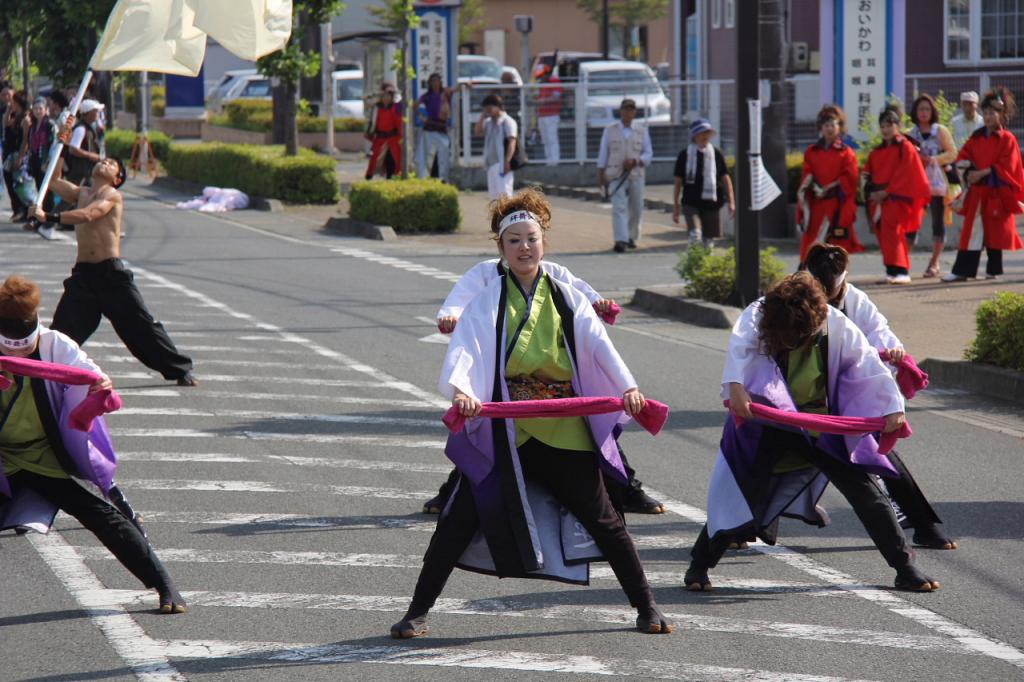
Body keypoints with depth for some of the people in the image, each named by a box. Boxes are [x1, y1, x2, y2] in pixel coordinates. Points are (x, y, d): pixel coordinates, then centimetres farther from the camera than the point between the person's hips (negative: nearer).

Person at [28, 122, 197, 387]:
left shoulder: (112, 196, -4)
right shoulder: (81, 193, 18)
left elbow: (86, 216, -20)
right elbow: (54, 180, 13)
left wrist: (48, 217, -26)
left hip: (112, 273, -6)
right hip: (83, 273, 6)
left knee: (142, 325, -4)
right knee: (63, 330, -3)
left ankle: (181, 370, 3)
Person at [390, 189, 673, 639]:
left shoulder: (567, 299, 7)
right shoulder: (487, 302, 2)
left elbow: (598, 343, -8)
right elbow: (464, 348, -14)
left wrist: (626, 386, -26)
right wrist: (460, 389, -36)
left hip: (564, 433, 1)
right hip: (501, 433, -1)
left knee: (602, 520, 6)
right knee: (461, 519, -4)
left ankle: (646, 606, 16)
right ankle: (418, 612, 5)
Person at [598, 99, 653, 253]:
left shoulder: (642, 131, 9)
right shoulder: (610, 130, 6)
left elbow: (648, 154, 7)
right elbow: (603, 153, 8)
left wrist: (634, 161, -11)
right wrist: (601, 173, 1)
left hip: (636, 175, 3)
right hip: (616, 176, -3)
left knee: (636, 209, 7)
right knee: (619, 207, -14)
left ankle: (631, 238, 26)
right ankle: (620, 240, -22)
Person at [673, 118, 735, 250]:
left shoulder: (716, 155, 6)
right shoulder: (685, 156, 2)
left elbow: (726, 179, 8)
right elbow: (678, 183, 7)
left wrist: (731, 202, 0)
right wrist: (676, 207, 7)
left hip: (711, 203, 2)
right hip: (691, 203, -2)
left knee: (709, 239, 5)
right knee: (695, 235, -23)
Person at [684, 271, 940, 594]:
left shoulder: (836, 325, -16)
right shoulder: (757, 316, -20)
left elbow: (868, 364, -13)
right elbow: (739, 345, -37)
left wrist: (892, 407, -22)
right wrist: (735, 386, -55)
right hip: (765, 422, -2)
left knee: (863, 490, 1)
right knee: (743, 494, -6)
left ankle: (906, 568, 8)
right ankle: (699, 565, 13)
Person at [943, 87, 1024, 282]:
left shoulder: (1007, 139, -5)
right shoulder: (976, 137, 10)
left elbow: (1005, 167, -12)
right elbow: (963, 156, 11)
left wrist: (983, 173, -17)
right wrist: (967, 167, -11)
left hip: (997, 193, -4)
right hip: (977, 192, 4)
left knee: (994, 232, 4)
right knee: (972, 231, 0)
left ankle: (993, 270, 14)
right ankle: (962, 271, -3)